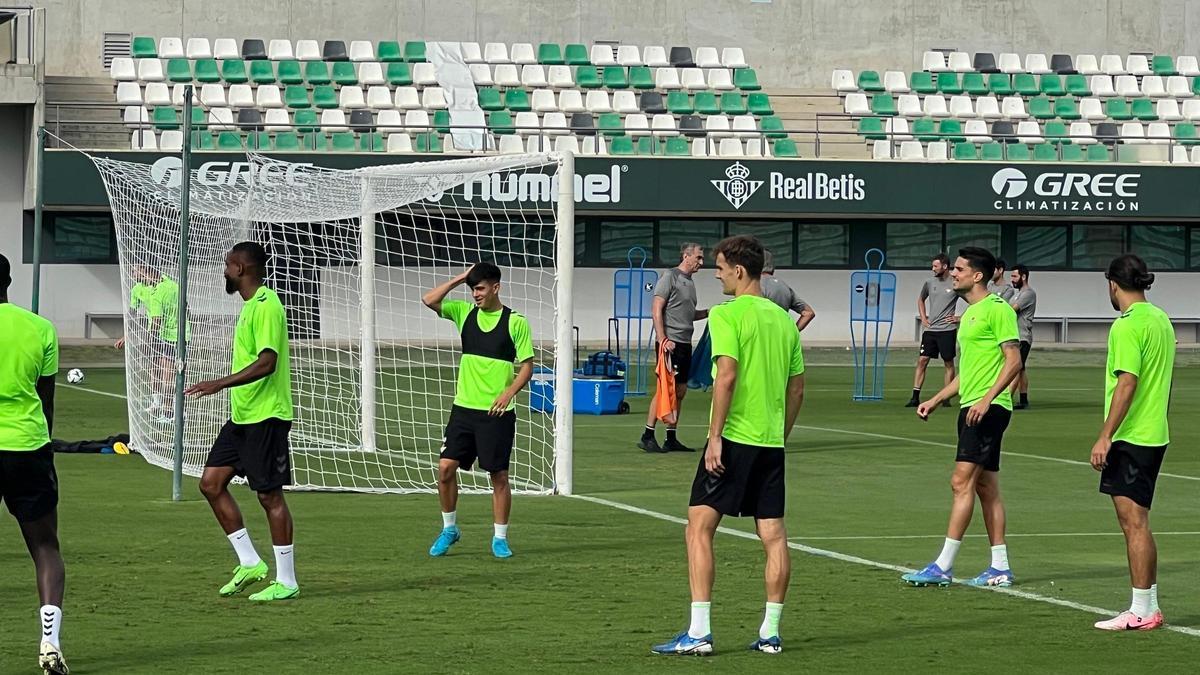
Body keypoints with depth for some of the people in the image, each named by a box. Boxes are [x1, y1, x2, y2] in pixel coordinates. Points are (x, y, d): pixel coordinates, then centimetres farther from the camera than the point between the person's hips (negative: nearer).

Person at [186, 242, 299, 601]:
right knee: (211, 482, 7)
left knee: (270, 494, -5)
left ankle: (286, 582, 3)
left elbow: (267, 362, -25)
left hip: (266, 416, -10)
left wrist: (221, 383, -29)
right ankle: (250, 563, 13)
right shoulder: (251, 305, 14)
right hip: (242, 415, 10)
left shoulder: (267, 306, -16)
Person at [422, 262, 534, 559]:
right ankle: (449, 528, 14)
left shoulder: (516, 322, -4)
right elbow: (429, 300, -3)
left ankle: (500, 538, 12)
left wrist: (508, 393, -17)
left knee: (499, 475, 1)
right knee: (446, 467, -3)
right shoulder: (465, 312, 7)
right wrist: (459, 279, -3)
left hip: (497, 412, -4)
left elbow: (527, 366, -3)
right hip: (464, 407, 4)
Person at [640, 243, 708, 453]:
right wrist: (663, 340, -19)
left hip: (685, 343, 9)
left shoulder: (690, 282, 18)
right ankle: (647, 435, -5)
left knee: (680, 391, 8)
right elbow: (656, 310, -12)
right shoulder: (670, 277, -7)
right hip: (670, 343, -9)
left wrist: (708, 312, 12)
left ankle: (671, 438, 12)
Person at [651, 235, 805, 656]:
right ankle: (770, 633, 11)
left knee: (699, 526, -3)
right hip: (772, 441, 7)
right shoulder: (783, 319, 12)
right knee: (773, 535, 7)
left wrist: (714, 438, -16)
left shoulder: (727, 314, -8)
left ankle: (698, 633, -9)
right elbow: (797, 388, 15)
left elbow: (727, 376, -18)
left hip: (734, 437, -7)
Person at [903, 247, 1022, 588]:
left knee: (962, 481, -13)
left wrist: (987, 399, -23)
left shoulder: (997, 310, -9)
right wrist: (936, 400, 20)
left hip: (989, 408, -10)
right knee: (986, 486, 9)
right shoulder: (970, 313, 20)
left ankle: (944, 566, -15)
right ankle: (1000, 567, 11)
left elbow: (1013, 360, -16)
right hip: (971, 407, 10)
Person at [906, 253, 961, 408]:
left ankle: (946, 398, 8)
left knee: (949, 363, 3)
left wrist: (960, 318, -3)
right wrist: (923, 317, 15)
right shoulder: (930, 283, 9)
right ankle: (915, 397, -1)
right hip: (930, 329, 4)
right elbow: (921, 300, 27)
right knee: (922, 361, -2)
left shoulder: (956, 284, -5)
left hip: (947, 329, -4)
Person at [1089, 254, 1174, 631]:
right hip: (1155, 434, 9)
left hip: (1130, 438, -9)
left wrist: (1105, 436, -20)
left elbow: (1127, 383, -21)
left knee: (1134, 522, -6)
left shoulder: (1127, 325, -15)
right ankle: (1149, 606, 17)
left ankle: (1142, 611, -6)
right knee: (1135, 522, 14)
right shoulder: (1161, 320, 13)